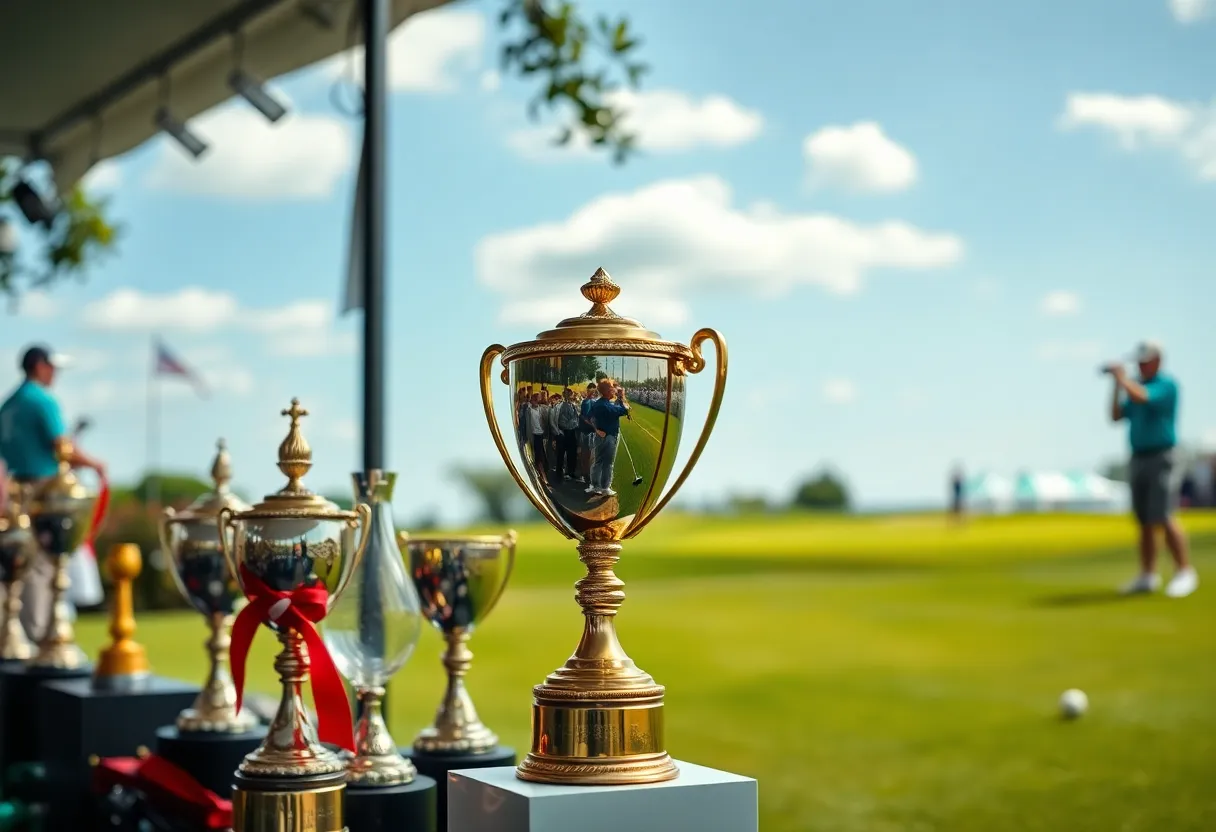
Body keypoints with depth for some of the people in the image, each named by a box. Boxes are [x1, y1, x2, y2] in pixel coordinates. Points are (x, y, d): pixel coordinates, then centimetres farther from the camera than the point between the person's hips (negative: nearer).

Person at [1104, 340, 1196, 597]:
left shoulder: (1166, 385, -8)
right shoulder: (1136, 385, 15)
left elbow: (1141, 397, -26)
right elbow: (1116, 416, 10)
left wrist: (1122, 377, -11)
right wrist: (1117, 385, 1)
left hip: (1159, 458, -7)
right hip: (1137, 458, 7)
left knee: (1164, 518, -13)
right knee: (1144, 522, 8)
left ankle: (1185, 573, -6)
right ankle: (1147, 576, 13)